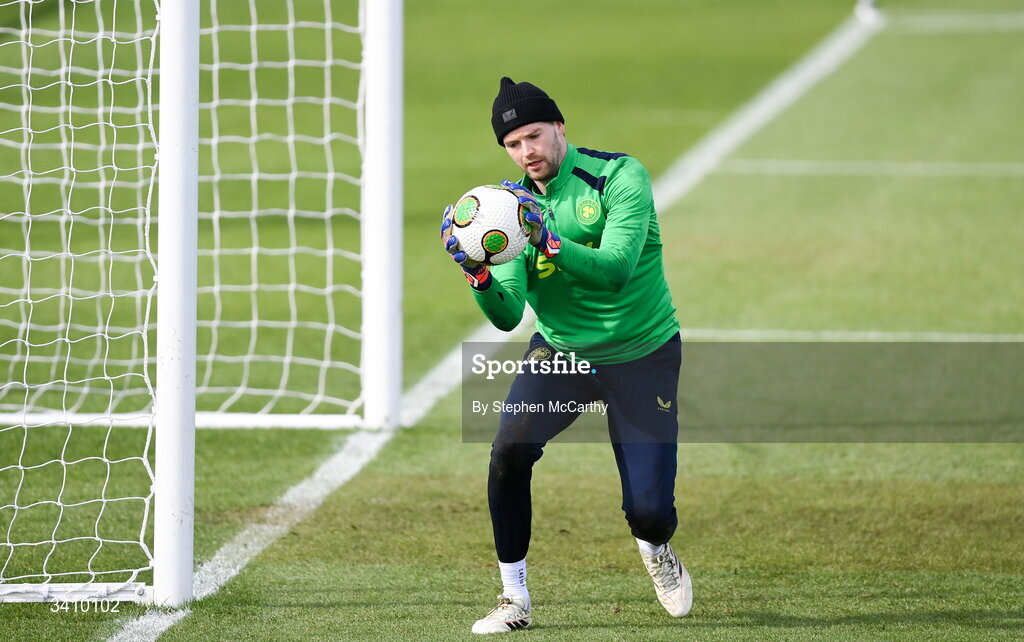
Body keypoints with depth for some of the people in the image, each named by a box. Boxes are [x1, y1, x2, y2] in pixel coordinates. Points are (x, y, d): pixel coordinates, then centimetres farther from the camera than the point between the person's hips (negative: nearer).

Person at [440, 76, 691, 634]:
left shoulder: (620, 176, -16)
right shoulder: (515, 205, -3)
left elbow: (616, 269, -30)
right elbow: (507, 315, -10)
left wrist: (549, 242, -45)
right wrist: (478, 273, -30)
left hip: (642, 356, -3)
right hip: (560, 352, 3)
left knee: (649, 511, -9)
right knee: (509, 451, -24)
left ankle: (655, 551, 31)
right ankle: (514, 599, -9)